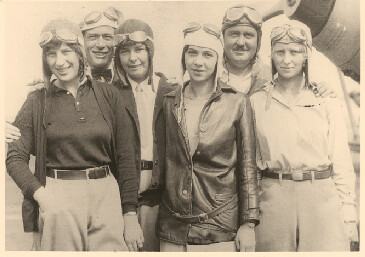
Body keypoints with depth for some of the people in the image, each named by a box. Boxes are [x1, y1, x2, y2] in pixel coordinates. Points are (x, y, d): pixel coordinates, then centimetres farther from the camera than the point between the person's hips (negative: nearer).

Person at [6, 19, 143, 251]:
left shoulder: (109, 96, 4)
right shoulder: (37, 101, 3)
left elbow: (126, 158, 4)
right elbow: (15, 158, 2)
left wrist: (130, 213, 1)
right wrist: (40, 193, -14)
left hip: (106, 194, 1)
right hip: (57, 198, 0)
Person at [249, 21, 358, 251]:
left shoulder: (327, 102, 6)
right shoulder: (256, 102, 7)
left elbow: (341, 162, 6)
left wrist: (348, 215, 0)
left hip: (322, 198, 0)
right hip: (273, 198, 1)